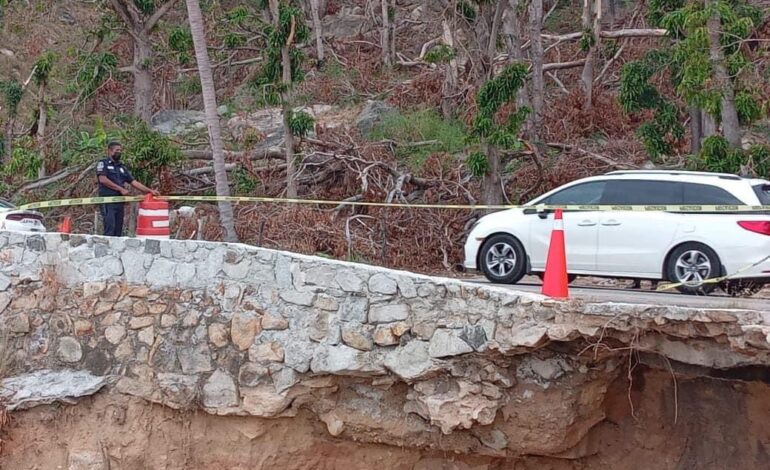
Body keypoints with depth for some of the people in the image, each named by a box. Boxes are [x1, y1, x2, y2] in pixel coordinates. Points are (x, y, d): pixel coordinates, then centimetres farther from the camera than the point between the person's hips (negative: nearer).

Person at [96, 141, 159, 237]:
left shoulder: (122, 167, 22)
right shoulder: (103, 164, 4)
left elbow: (134, 182, 20)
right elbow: (103, 179, -11)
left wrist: (150, 191, 9)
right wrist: (121, 189, -12)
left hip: (120, 202, 7)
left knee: (118, 230, 3)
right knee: (110, 229, -15)